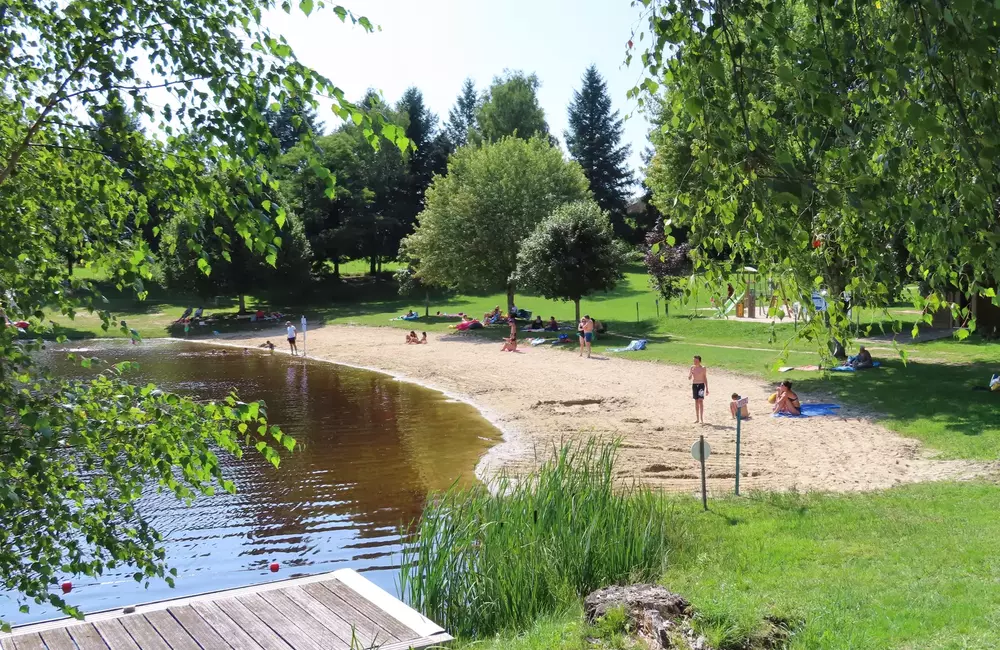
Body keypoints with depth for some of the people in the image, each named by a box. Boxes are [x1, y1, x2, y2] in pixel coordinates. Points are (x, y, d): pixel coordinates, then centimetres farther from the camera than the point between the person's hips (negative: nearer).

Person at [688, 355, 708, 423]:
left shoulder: (703, 368, -3)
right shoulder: (692, 367, 6)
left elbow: (705, 378, 2)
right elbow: (689, 378, 9)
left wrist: (707, 389, 1)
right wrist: (690, 374, -15)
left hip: (701, 385, -4)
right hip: (694, 385, 4)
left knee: (701, 401, -13)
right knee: (696, 401, 8)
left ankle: (702, 418, -13)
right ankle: (697, 418, 13)